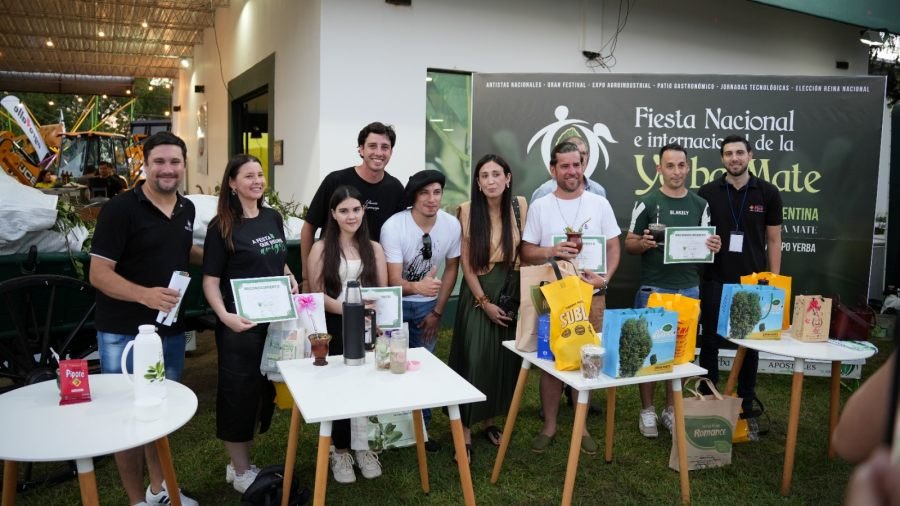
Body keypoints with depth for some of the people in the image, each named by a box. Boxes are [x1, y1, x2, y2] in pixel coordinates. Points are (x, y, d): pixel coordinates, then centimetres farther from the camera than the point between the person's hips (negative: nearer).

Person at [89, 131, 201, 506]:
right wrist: (145, 294, -32)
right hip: (125, 333, -6)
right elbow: (98, 273, -17)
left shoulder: (187, 209, 5)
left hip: (171, 330, 6)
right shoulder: (120, 209, -14)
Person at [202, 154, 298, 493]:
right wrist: (225, 316, -26)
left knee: (264, 390, 15)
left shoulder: (273, 218, 6)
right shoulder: (221, 227, -10)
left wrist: (293, 283, 2)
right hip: (241, 324, -6)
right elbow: (210, 280, -11)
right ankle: (240, 470, 22)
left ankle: (240, 462, 33)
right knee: (239, 392, 5)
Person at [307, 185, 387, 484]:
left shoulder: (374, 249, 11)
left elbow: (383, 292, 9)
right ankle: (340, 451, 13)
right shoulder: (321, 249, 3)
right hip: (334, 327, -2)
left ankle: (363, 446, 14)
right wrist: (347, 310, -19)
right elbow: (316, 294, -3)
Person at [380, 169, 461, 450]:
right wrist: (418, 286, -50)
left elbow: (451, 268, 0)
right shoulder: (393, 226, -25)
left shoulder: (452, 225, -13)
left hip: (426, 305, 4)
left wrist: (437, 312, 0)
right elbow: (394, 281, -28)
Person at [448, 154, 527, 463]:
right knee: (475, 360, -6)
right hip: (478, 292, -3)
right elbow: (466, 262, -10)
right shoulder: (468, 210, -10)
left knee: (504, 359, 9)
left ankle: (490, 421, 27)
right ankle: (465, 431, 4)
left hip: (512, 290, 4)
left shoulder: (519, 205, -1)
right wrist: (484, 302, -12)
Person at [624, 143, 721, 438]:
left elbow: (706, 244, 12)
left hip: (689, 289, 3)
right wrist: (643, 243, -23)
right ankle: (647, 411, 17)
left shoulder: (700, 205, 7)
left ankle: (672, 410, 23)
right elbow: (629, 244, -2)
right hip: (653, 289, -3)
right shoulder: (646, 203, -4)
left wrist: (714, 246, -10)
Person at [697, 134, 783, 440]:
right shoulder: (707, 193, 0)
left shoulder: (767, 193, 2)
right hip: (715, 281, 0)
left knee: (750, 346, 9)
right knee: (710, 343, 6)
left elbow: (773, 240, 5)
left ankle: (746, 409, 21)